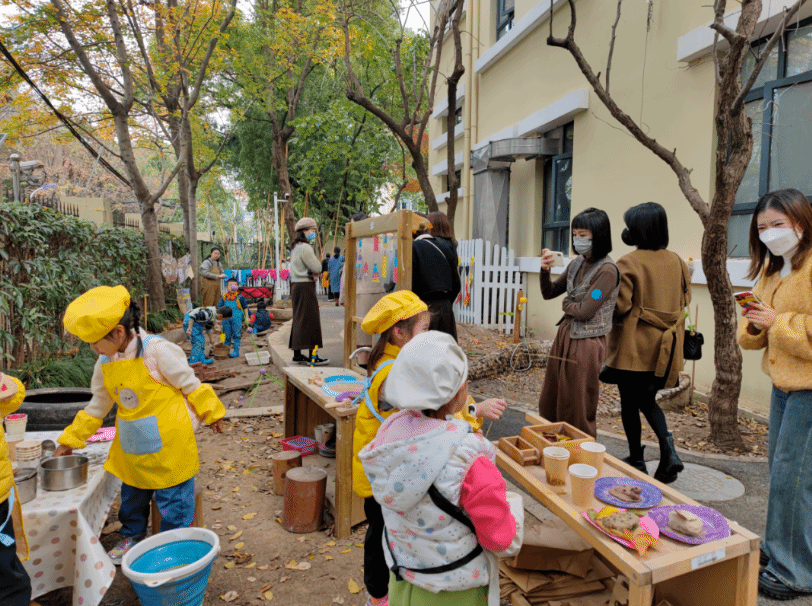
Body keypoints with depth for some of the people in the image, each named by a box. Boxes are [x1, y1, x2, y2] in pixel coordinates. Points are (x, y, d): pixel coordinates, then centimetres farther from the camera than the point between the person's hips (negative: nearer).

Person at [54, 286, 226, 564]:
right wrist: (70, 439, 19)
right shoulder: (105, 362, 2)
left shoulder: (157, 350, -19)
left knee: (173, 498, 5)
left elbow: (190, 384, -10)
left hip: (168, 443, -7)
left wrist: (211, 413, -2)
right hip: (131, 448, 7)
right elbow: (97, 405, 16)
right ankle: (132, 536, 46)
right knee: (132, 495, 23)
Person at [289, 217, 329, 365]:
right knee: (309, 319, -7)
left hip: (296, 286, 10)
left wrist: (313, 272, -1)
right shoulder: (305, 247, -15)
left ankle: (297, 354, 17)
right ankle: (312, 356, -5)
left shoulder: (295, 247, 17)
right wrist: (314, 272, 5)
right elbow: (317, 267, -17)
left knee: (299, 319, 12)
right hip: (305, 286, -10)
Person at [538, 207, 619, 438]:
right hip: (564, 335, 8)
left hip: (586, 343, -7)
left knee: (577, 411, 6)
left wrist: (567, 304, 2)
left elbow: (585, 311, -17)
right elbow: (549, 293, 12)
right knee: (549, 405, 15)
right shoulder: (576, 264, 8)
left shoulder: (607, 270, -15)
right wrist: (545, 270, -5)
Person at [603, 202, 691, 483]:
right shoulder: (677, 262, 2)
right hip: (664, 349, 6)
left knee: (630, 403, 11)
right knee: (647, 400, 22)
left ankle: (636, 460, 20)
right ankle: (669, 450, 6)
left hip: (633, 347, -5)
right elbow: (685, 299, 11)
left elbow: (619, 307, -18)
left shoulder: (628, 263, -16)